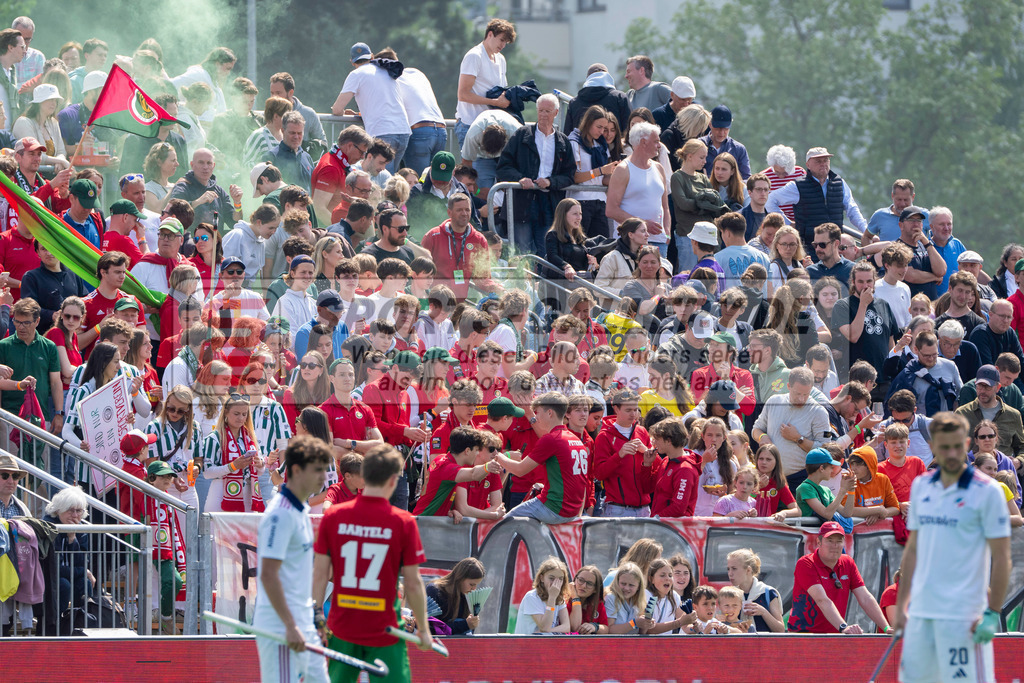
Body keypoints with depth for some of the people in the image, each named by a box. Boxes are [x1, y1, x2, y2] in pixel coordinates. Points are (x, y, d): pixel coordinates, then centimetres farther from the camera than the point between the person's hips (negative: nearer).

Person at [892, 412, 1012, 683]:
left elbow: (1001, 557, -7)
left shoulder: (987, 492, -6)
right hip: (921, 612, 6)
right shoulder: (921, 487, 12)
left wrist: (992, 613, -12)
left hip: (963, 617, -6)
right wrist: (901, 605, 15)